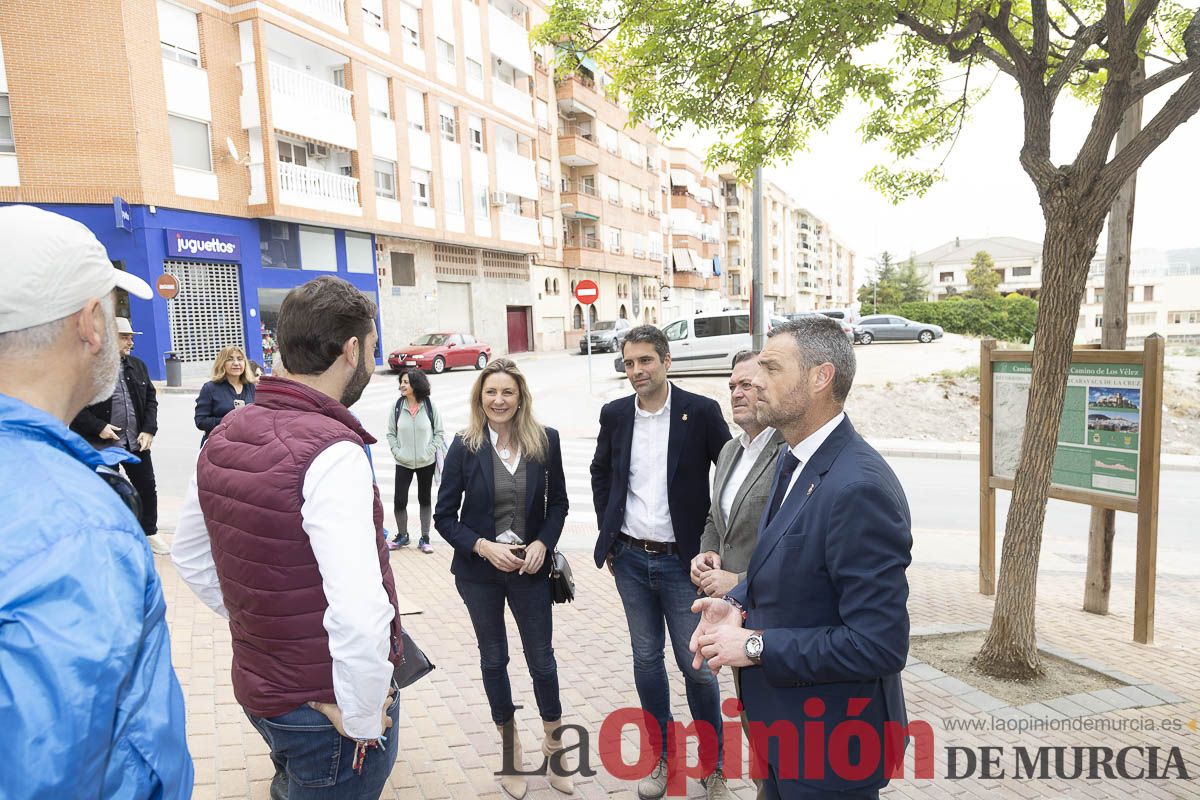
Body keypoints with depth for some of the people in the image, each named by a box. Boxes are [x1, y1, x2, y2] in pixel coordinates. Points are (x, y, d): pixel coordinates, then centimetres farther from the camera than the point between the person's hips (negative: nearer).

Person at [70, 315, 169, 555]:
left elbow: (150, 399, 10)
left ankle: (150, 532, 29)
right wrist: (98, 427, -17)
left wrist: (149, 430, -1)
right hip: (103, 444, -5)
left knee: (147, 488, 11)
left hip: (136, 442, 5)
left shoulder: (138, 365, 8)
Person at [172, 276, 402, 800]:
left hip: (255, 683, 7)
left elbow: (188, 554, 11)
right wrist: (364, 718, -21)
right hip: (327, 707, -7)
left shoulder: (224, 436, -1)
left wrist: (253, 621, 12)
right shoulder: (333, 452, -28)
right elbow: (359, 612, -36)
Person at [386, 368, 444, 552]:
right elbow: (391, 433, 2)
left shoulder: (429, 405, -9)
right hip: (403, 463, 1)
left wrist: (430, 451, -11)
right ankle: (402, 536, 23)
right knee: (399, 501, -1)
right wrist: (396, 452, -8)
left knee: (425, 499, 12)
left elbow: (439, 432, -3)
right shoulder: (397, 406, -6)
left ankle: (425, 538, 25)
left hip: (426, 463, 0)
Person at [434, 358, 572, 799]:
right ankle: (510, 750, 37)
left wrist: (542, 544, -13)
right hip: (479, 571, 0)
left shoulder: (545, 440, -8)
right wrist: (484, 546, -18)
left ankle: (554, 746, 34)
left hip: (530, 568, 0)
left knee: (541, 658, 10)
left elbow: (558, 502, 2)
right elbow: (444, 516, -6)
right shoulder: (465, 446, -11)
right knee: (493, 658, 16)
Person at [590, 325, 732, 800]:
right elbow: (600, 473, 15)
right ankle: (661, 755, 35)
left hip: (681, 561, -3)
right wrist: (607, 536, 10)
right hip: (630, 560, 4)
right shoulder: (615, 415, 1)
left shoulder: (701, 412, -10)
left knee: (697, 667, 5)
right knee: (646, 659, 15)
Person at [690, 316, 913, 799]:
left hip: (831, 743, -8)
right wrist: (737, 605, -5)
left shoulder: (858, 488, -29)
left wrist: (756, 646, -23)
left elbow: (878, 644, -29)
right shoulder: (794, 460, 1)